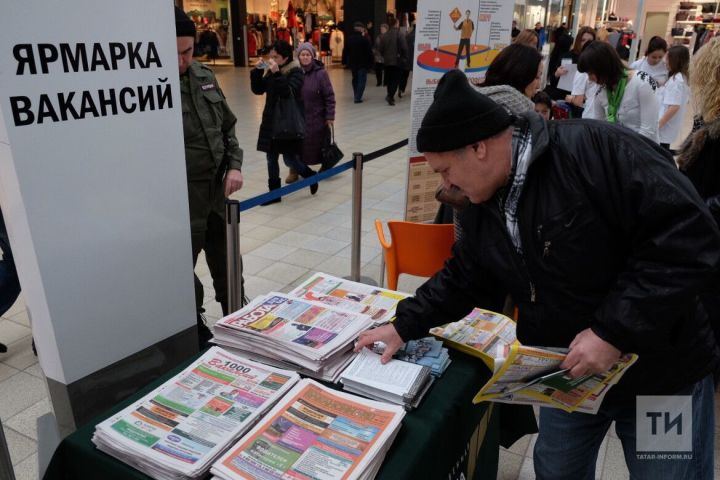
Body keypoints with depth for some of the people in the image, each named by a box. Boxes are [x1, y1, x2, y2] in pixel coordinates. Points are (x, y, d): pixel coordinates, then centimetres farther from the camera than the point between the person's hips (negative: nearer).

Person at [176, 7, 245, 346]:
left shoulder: (205, 76, 7)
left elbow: (227, 126, 15)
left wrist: (234, 165, 2)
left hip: (218, 192, 7)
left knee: (228, 267, 21)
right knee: (183, 273, 10)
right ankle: (197, 336, 30)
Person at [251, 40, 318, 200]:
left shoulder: (296, 72, -11)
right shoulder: (270, 70, 9)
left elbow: (289, 93, -25)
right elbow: (257, 90, 9)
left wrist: (277, 74, -31)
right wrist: (257, 71, -5)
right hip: (271, 121, 7)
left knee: (289, 158, -5)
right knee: (271, 158, 8)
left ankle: (311, 176, 22)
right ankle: (274, 192, 18)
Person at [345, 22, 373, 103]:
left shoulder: (349, 39, 3)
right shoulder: (365, 40, -13)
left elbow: (346, 51, 7)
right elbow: (369, 52, -13)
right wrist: (370, 62, -4)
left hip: (352, 63, 6)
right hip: (363, 63, -6)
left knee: (355, 79, 21)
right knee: (362, 80, -1)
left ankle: (356, 95, 30)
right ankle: (358, 97, -11)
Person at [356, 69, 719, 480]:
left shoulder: (596, 150, -26)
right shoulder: (480, 206, -1)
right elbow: (464, 279, 10)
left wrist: (614, 330, -29)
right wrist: (406, 325, 4)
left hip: (662, 374, -6)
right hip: (570, 376, 6)